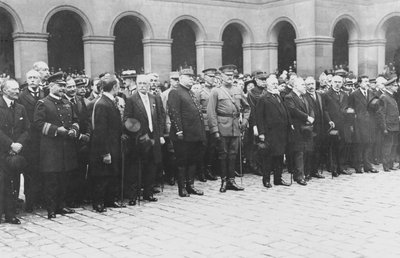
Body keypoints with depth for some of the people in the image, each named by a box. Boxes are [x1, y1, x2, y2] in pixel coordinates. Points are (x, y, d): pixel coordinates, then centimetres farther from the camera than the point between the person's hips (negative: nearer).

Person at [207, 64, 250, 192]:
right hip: (222, 128, -4)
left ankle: (231, 180, 15)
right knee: (223, 154, 2)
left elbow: (247, 107, 25)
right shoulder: (216, 91, -1)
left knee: (233, 154, 8)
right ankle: (224, 181, 10)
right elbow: (211, 112, -6)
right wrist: (215, 129, -13)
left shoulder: (238, 91, 13)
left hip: (236, 128, 4)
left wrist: (245, 120, 10)